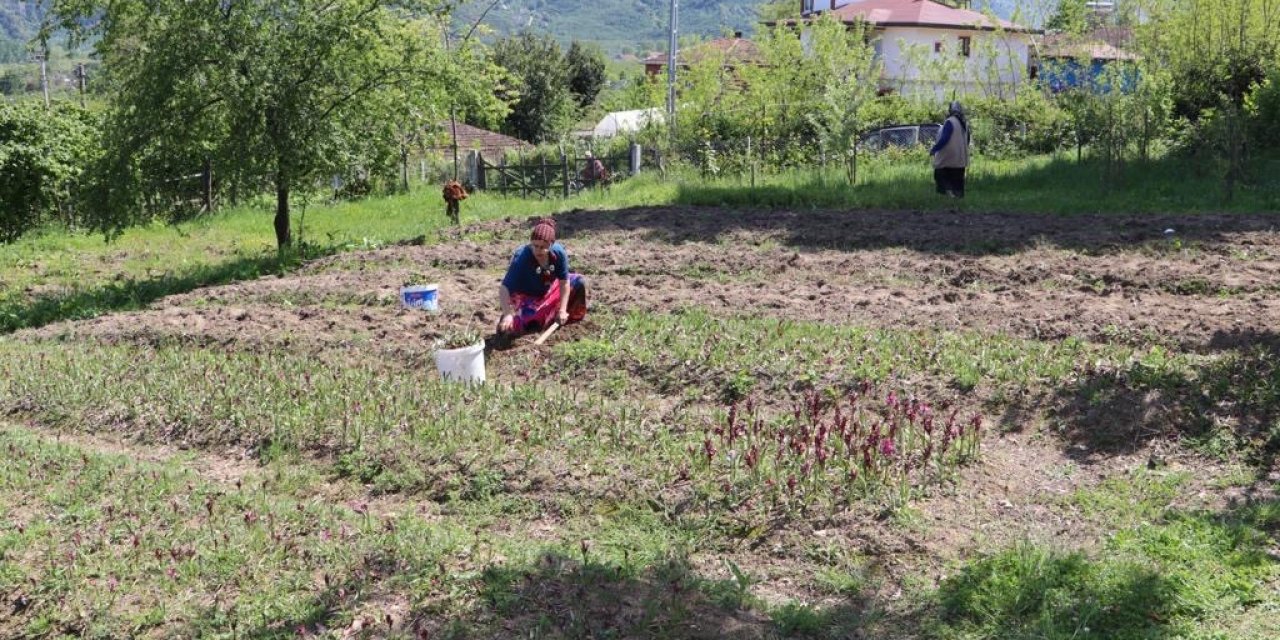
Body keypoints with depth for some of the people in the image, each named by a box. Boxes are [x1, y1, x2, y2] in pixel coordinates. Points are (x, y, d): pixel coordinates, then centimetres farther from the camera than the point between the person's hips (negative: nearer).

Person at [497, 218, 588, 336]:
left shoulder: (559, 252, -26)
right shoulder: (521, 258, -37)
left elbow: (564, 282, -18)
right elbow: (504, 288, -39)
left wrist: (562, 310, -22)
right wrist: (507, 314, -51)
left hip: (549, 288, 4)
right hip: (526, 296, -4)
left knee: (579, 282, -5)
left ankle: (573, 316, 18)